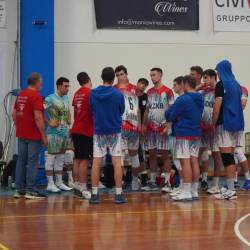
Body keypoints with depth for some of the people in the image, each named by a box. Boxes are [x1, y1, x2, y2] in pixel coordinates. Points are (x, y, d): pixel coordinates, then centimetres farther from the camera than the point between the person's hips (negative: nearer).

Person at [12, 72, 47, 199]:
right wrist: (44, 136, -15)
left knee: (21, 161, 10)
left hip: (21, 135, 8)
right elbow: (38, 117, -20)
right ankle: (30, 191, -2)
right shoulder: (36, 96, -14)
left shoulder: (20, 95, 11)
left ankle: (19, 189, 13)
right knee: (32, 162, -4)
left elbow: (14, 114, 15)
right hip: (34, 136, -8)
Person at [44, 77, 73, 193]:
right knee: (51, 158, -2)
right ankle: (50, 184, 2)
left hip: (65, 132, 8)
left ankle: (59, 182, 20)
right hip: (54, 133, -8)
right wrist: (49, 123, -16)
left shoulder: (66, 98, 12)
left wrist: (69, 123, 11)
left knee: (60, 159, 13)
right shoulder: (50, 98, -11)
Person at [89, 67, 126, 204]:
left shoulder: (93, 94, -4)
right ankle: (118, 195, 3)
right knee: (117, 163, 3)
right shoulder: (118, 94, -10)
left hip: (99, 132, 2)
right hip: (115, 131, -2)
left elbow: (92, 110, 7)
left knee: (96, 163, 5)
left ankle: (94, 194, 5)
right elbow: (121, 112, 3)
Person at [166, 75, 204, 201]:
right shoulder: (200, 99, 10)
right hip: (196, 134, 8)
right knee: (194, 161, 9)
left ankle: (186, 192, -7)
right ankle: (194, 191, 12)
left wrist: (168, 111, 11)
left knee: (185, 162, -6)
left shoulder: (183, 99, -15)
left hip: (183, 134, -8)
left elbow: (170, 115, -11)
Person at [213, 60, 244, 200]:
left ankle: (231, 191, -11)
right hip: (237, 123, 8)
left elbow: (217, 106, -12)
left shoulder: (221, 85, -8)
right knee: (231, 156, 12)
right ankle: (231, 187, 14)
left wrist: (213, 124, -6)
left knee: (226, 156, -8)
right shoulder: (237, 85, 14)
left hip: (225, 123, -7)